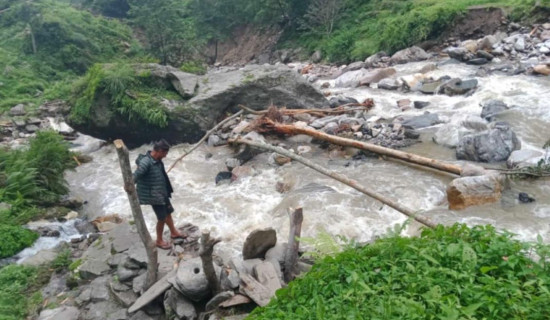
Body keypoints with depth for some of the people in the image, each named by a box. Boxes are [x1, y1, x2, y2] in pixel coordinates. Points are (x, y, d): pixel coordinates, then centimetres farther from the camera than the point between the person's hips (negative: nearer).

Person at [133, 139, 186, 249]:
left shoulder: (157, 160, 1)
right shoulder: (146, 162, -27)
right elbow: (136, 174, -36)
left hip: (162, 192, 9)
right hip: (153, 195, -9)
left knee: (168, 212, 22)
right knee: (162, 218, 4)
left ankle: (173, 232, 43)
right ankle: (159, 241, 24)